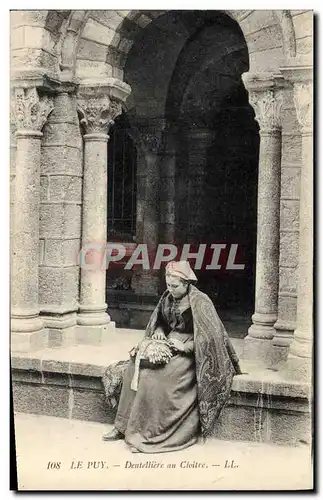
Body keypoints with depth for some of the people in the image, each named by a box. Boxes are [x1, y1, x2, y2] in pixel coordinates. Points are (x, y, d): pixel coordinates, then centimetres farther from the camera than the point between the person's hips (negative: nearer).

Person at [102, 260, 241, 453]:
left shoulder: (199, 302, -14)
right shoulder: (169, 297, 8)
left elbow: (208, 335, -18)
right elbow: (160, 321, 21)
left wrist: (185, 346, -22)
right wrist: (159, 331, 0)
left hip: (188, 353, -7)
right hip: (169, 346, 7)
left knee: (152, 377, -27)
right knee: (133, 368, -13)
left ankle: (145, 434, -18)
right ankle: (124, 426, -9)